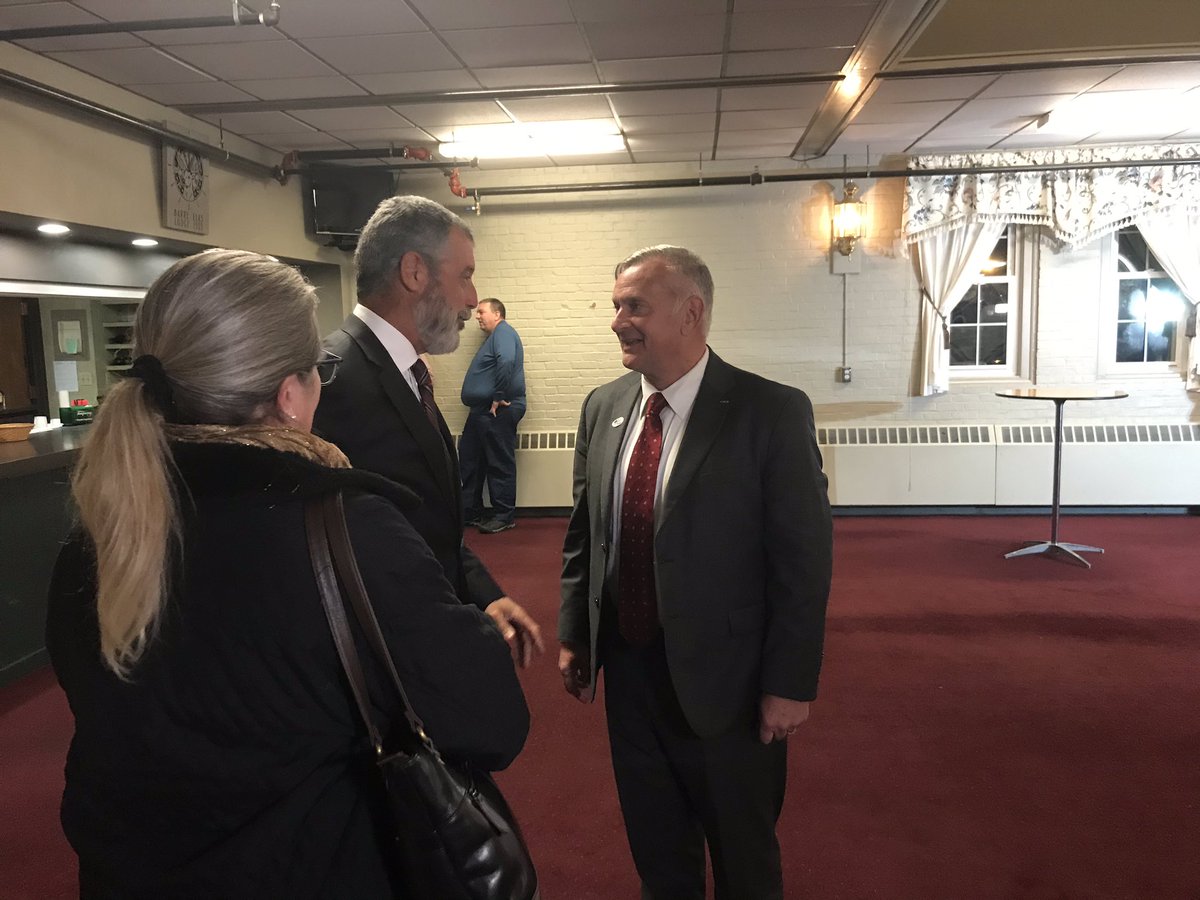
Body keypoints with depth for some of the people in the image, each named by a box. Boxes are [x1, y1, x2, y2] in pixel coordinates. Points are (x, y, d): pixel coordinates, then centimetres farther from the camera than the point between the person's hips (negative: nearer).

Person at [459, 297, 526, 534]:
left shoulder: (503, 331, -10)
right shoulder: (493, 336, 22)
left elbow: (506, 361, -28)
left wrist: (498, 397, -24)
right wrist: (493, 399, 15)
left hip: (498, 411, -11)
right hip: (482, 411, 11)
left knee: (500, 464, -4)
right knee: (469, 460, 13)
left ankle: (505, 516, 3)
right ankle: (470, 512, 22)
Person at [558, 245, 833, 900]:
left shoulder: (772, 413, -16)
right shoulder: (602, 408, 1)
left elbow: (805, 559, -15)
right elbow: (582, 533, 9)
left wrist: (789, 684, -14)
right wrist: (574, 634, 9)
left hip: (723, 678, -4)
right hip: (626, 669, 5)